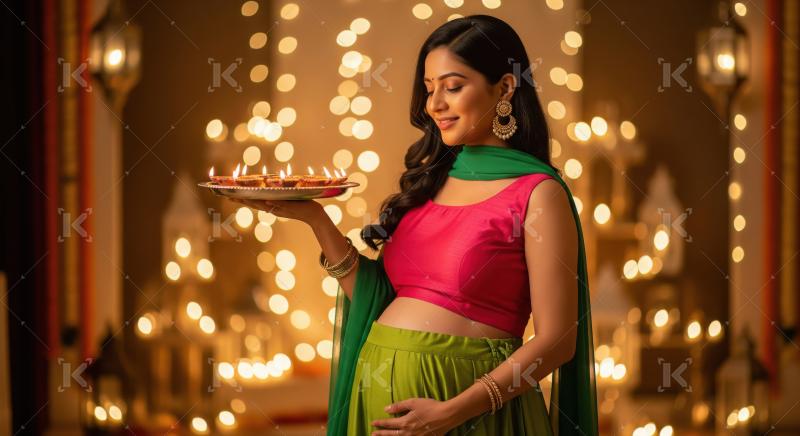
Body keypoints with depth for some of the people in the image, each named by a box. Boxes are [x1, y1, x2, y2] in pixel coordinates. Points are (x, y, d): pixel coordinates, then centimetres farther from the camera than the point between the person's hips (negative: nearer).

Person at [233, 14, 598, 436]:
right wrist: (315, 219, -1)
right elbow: (373, 296, 8)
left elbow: (555, 340, -12)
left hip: (466, 394, -6)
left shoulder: (538, 192, -9)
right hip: (378, 386, 6)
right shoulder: (430, 180, 9)